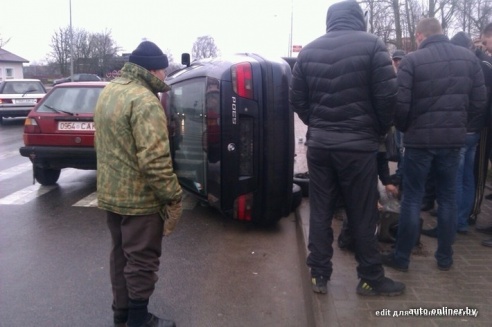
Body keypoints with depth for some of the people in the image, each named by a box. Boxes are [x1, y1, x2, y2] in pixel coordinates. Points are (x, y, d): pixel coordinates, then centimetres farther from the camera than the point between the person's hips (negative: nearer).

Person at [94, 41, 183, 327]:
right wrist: (173, 197, -20)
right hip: (139, 197, -9)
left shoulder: (109, 91, 10)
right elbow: (154, 160, -26)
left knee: (121, 254, 20)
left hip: (110, 191, 9)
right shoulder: (144, 100, -21)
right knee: (142, 260, 5)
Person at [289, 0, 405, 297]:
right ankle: (371, 279, 19)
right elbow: (387, 95, -9)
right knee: (363, 215, 6)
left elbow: (296, 99, 8)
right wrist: (381, 130, 7)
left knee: (320, 212, 11)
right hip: (358, 144, -3)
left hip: (319, 144, 4)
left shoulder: (309, 51, 7)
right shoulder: (372, 44, -5)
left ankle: (319, 275, 19)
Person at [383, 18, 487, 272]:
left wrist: (403, 128, 6)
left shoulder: (412, 60, -8)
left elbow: (401, 103, -12)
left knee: (412, 198, 4)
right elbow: (479, 101, 5)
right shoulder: (469, 58, 6)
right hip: (453, 138, 4)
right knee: (448, 197, 13)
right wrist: (465, 127, 16)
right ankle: (445, 256, 22)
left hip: (420, 138, -4)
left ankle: (401, 257, 12)